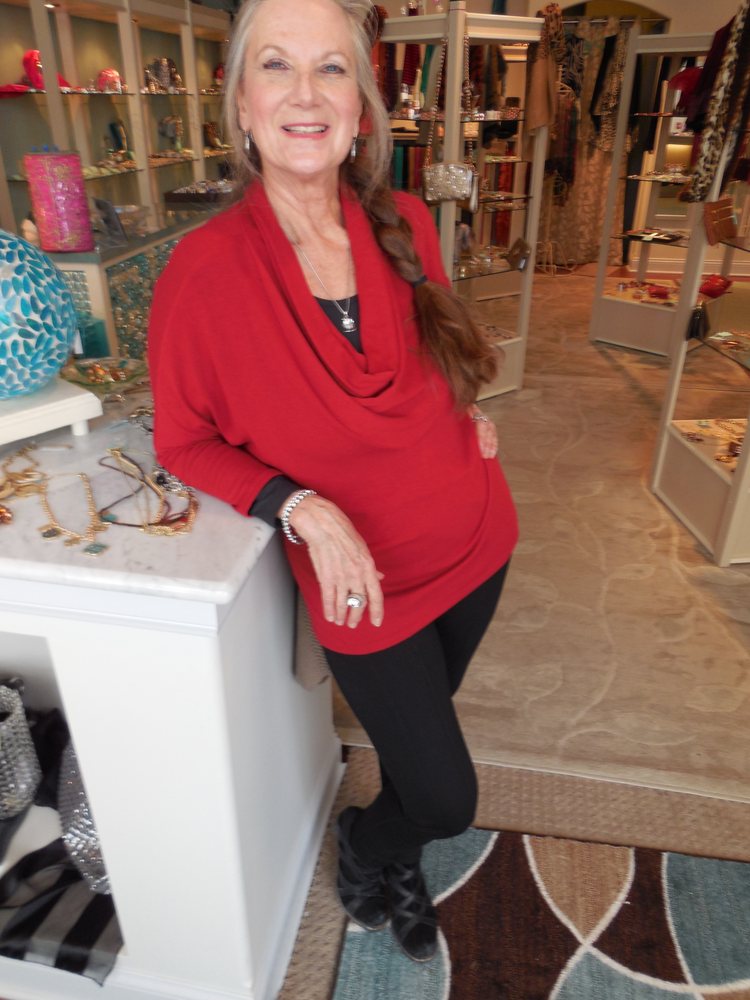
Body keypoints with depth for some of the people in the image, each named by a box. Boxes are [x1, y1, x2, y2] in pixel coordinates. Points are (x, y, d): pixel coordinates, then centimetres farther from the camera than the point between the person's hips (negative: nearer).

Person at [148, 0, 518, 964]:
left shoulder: (405, 224, -7)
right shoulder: (204, 270, -20)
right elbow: (184, 440, -9)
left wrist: (467, 408, -5)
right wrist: (304, 510, -23)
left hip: (473, 541, 5)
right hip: (366, 580, -5)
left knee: (421, 729, 27)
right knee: (446, 797, 11)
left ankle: (394, 861, 60)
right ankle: (365, 842, 48)